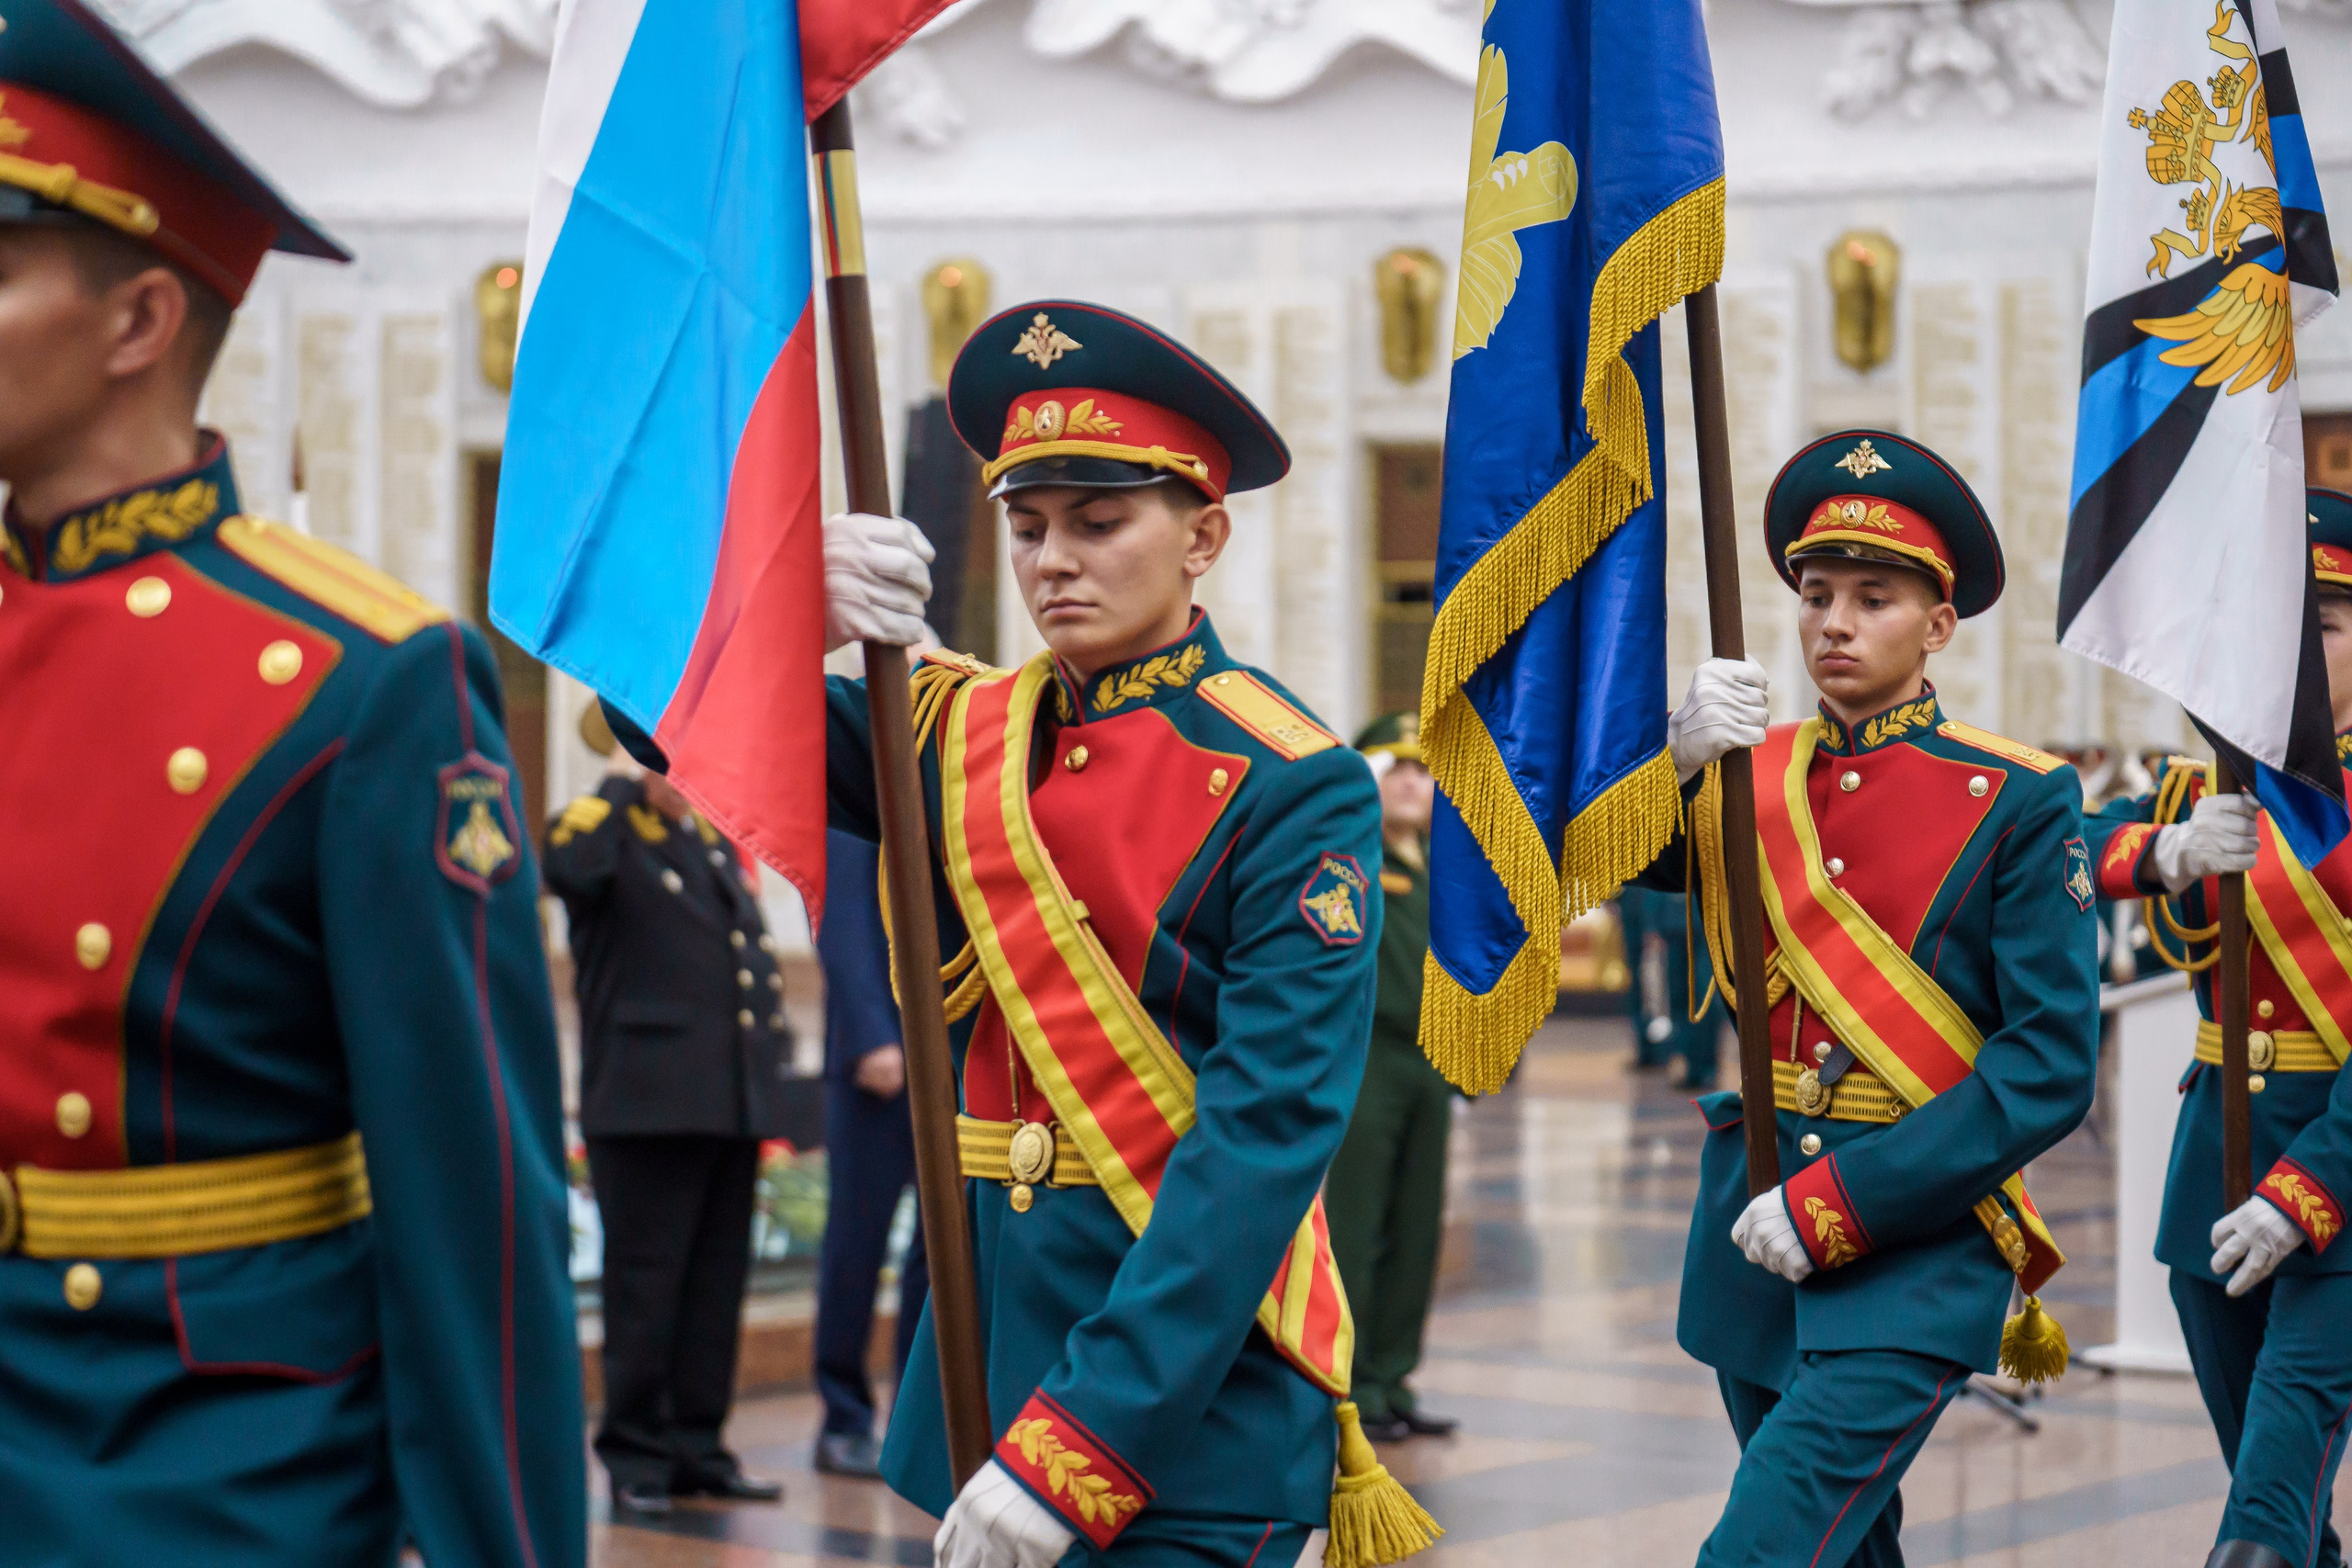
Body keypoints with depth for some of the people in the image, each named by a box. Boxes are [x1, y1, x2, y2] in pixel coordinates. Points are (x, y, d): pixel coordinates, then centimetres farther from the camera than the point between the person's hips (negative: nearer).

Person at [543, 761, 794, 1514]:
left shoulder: (717, 846, 20)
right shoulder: (609, 834, -3)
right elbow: (569, 867, -29)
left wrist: (774, 1062, 15)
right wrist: (623, 783, -21)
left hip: (731, 1105, 7)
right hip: (648, 1105, -7)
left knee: (717, 1283, 10)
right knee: (646, 1282, -3)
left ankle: (698, 1447, 18)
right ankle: (635, 1457, 4)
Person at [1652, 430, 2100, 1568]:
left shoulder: (2018, 804, -5)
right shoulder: (1747, 774, 8)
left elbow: (2051, 1068, -11)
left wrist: (1840, 1202, -17)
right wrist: (1670, 758, -27)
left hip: (1913, 1246, -5)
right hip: (1755, 1231, 5)